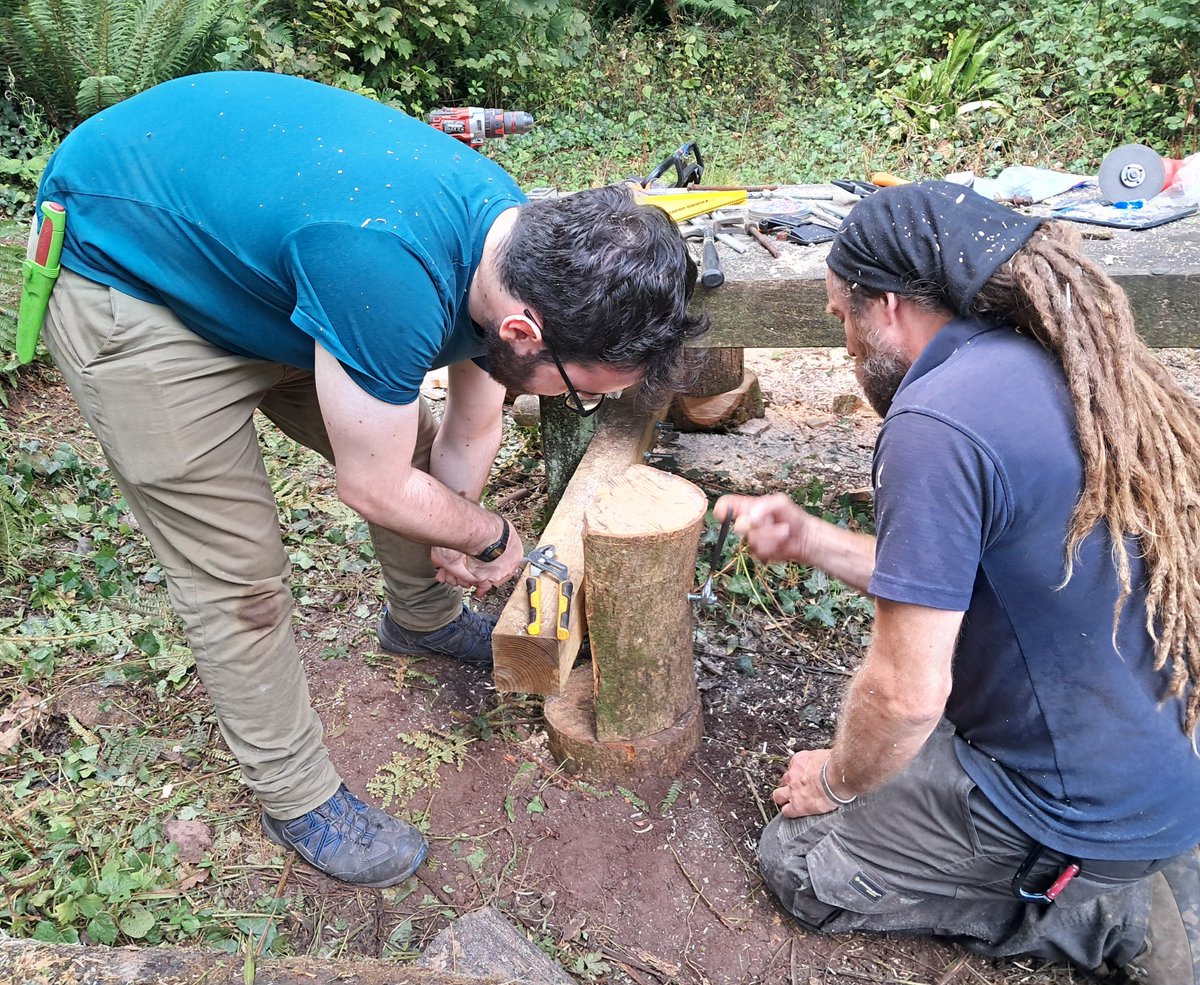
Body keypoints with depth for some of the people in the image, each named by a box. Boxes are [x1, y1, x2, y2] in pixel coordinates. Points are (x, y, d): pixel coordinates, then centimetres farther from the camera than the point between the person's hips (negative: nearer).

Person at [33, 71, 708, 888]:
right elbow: (375, 489, -26)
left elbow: (471, 430, 1)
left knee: (407, 445, 13)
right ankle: (298, 798, 18)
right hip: (125, 279, -7)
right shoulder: (391, 277, -41)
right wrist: (491, 537, -10)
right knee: (239, 580, -5)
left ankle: (425, 620, 41)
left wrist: (454, 542, 5)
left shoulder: (519, 243, -14)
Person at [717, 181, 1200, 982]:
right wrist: (809, 540, 9)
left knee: (797, 861, 7)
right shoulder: (1069, 369, 2)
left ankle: (1114, 911, 4)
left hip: (1085, 798, -8)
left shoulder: (938, 419, -27)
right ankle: (1129, 878, 16)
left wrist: (838, 780, -4)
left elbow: (908, 691, -25)